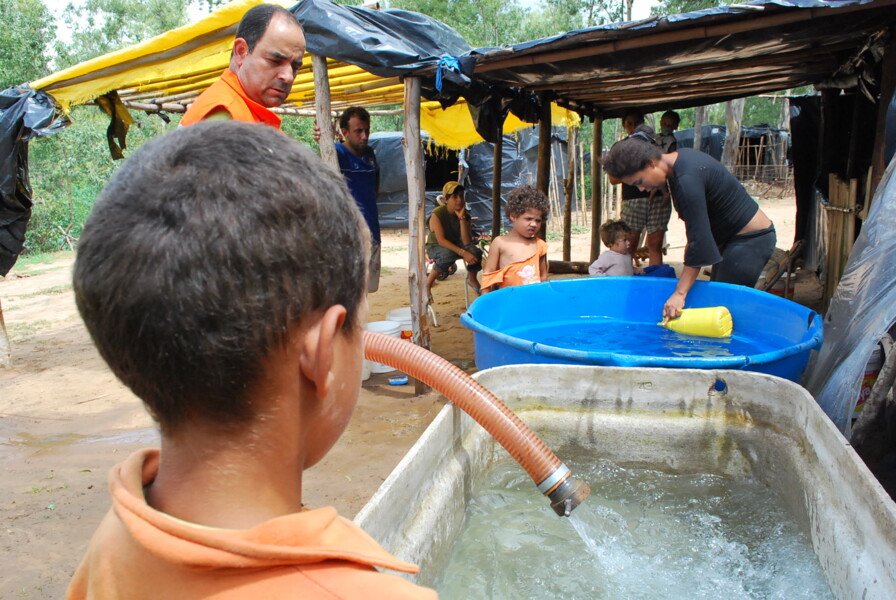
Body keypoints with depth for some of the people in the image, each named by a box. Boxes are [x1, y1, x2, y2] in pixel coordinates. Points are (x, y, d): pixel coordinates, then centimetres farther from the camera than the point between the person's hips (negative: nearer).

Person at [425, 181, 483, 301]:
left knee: (475, 251, -26)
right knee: (449, 254, -39)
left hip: (456, 244, 4)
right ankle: (427, 283, -18)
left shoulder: (465, 215, -9)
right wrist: (463, 253, -40)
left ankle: (472, 279, 5)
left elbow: (467, 242, -20)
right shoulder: (437, 214, -21)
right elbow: (441, 240, -29)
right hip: (436, 247, -4)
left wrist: (462, 218, -28)